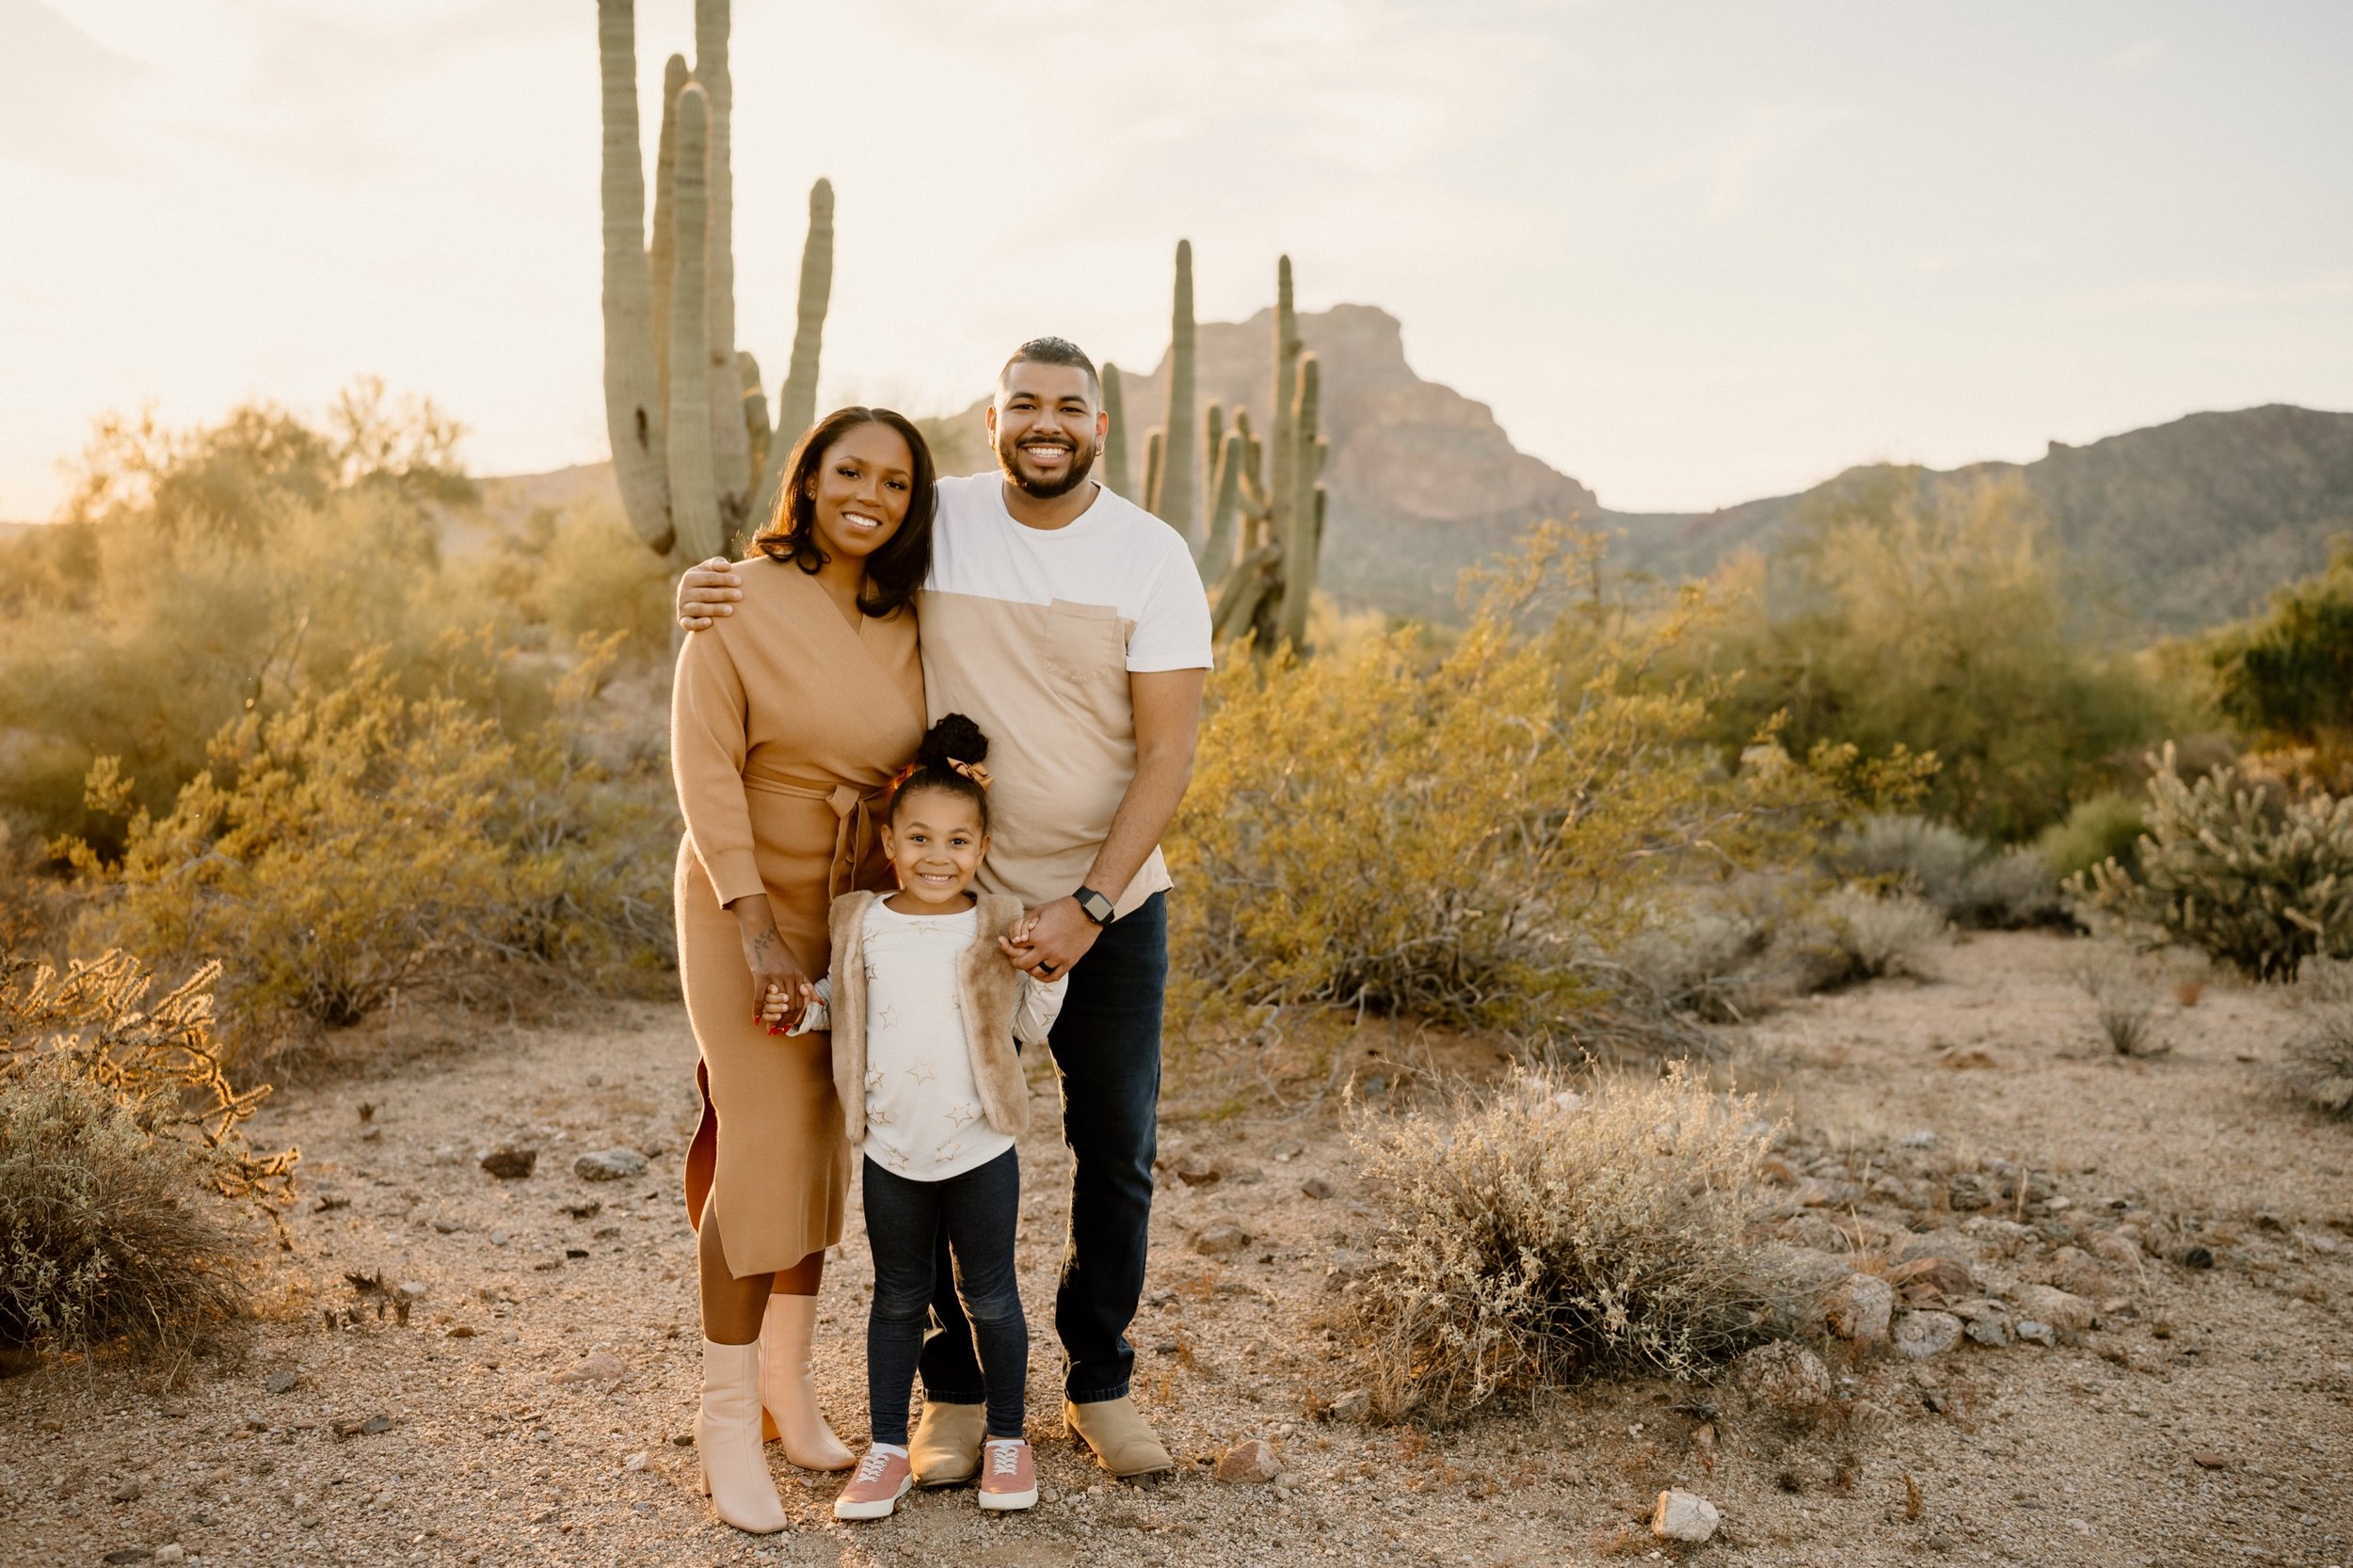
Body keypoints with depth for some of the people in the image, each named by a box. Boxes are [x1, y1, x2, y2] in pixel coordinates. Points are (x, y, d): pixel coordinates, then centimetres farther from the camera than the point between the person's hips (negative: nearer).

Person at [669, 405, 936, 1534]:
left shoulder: (910, 623, 1)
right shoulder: (743, 603, -13)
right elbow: (704, 768, -16)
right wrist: (757, 928, -21)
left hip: (861, 914, 5)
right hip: (751, 905, -5)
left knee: (823, 1141, 13)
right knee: (759, 1144, -6)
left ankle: (787, 1373, 30)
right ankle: (727, 1418, 8)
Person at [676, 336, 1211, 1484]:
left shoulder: (1152, 557, -8)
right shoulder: (934, 523, -4)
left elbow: (1167, 753, -11)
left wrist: (1087, 907, -18)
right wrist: (717, 584, -13)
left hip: (1111, 908, 0)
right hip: (962, 902, 0)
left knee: (1117, 1154, 9)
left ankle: (1099, 1384, 29)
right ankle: (956, 1390, 26)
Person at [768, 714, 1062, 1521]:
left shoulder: (996, 929, -5)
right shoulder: (863, 926, -1)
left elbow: (1032, 1028, 0)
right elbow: (839, 1002, 13)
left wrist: (1047, 973, -17)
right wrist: (802, 1008, -8)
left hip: (980, 1150, -1)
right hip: (891, 1151, 2)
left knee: (989, 1297, 11)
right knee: (898, 1299, 14)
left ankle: (1006, 1439, 27)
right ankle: (887, 1448, 25)